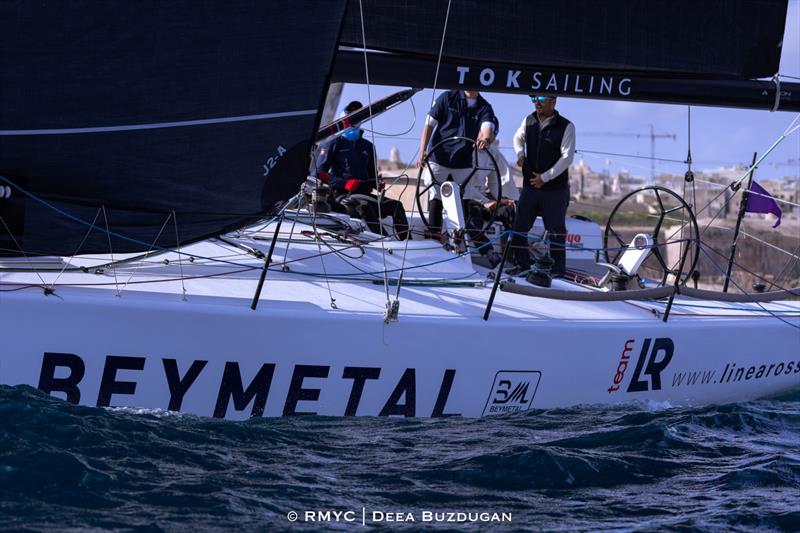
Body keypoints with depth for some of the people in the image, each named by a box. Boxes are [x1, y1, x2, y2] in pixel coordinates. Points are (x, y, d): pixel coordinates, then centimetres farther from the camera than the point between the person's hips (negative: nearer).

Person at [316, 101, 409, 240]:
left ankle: (405, 240, -31)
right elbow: (320, 172, -3)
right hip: (340, 195, -5)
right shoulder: (333, 143, 6)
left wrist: (378, 184, 2)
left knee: (396, 206, -18)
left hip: (365, 194, 5)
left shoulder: (367, 146, 23)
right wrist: (345, 183, -18)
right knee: (363, 205, -37)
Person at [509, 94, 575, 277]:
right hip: (530, 186, 4)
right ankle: (522, 265, 17)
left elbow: (567, 157, -13)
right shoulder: (529, 121, 4)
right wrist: (520, 154, 2)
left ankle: (558, 268, 15)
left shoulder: (566, 127, -10)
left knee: (556, 230, 4)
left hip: (555, 188, -4)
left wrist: (544, 177, -16)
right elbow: (518, 138, 24)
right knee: (519, 227, 4)